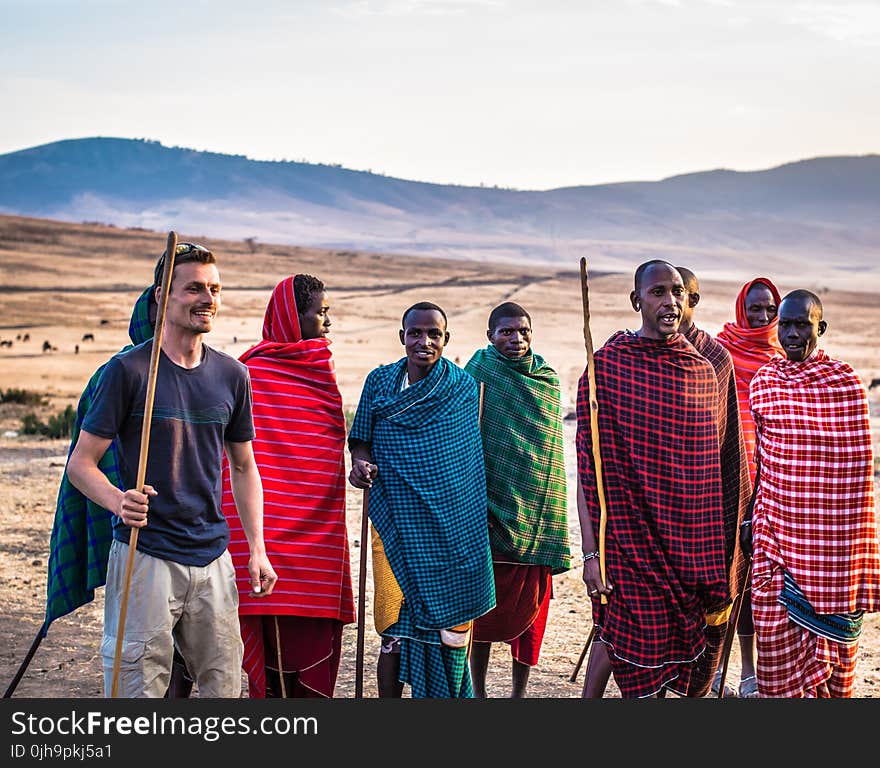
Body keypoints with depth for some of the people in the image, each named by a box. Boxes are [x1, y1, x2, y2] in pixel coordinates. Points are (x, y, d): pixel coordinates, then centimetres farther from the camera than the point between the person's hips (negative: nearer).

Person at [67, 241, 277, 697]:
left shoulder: (232, 375, 8)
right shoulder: (128, 369, -7)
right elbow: (80, 463, -6)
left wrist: (257, 549, 10)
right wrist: (118, 500, -26)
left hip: (212, 557, 5)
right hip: (144, 555, -5)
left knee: (224, 687, 10)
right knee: (138, 688, -3)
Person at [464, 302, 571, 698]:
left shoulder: (548, 380, 11)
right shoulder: (478, 373, -2)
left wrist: (550, 516, 12)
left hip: (535, 512, 3)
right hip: (490, 508, -3)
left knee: (530, 607, 5)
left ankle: (518, 694, 18)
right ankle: (478, 691, 15)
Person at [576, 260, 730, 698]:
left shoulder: (703, 370, 7)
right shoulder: (606, 366, -7)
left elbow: (712, 467, 12)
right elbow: (587, 468, -9)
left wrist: (718, 552, 10)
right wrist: (591, 552, -14)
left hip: (689, 543, 4)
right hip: (627, 537, -4)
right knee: (637, 647, 0)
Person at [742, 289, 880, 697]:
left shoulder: (846, 383, -3)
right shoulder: (763, 382, 6)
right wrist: (752, 517, 14)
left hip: (830, 533, -2)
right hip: (775, 526, 2)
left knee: (831, 628, 6)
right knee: (775, 633, 4)